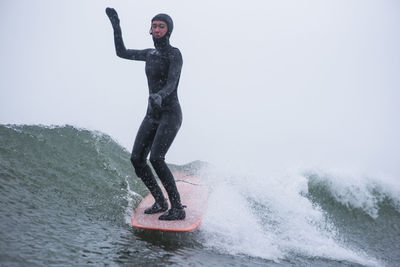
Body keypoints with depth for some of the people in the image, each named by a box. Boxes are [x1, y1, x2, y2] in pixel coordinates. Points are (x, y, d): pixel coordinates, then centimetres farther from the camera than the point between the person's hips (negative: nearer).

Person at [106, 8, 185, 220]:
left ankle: (178, 209, -11)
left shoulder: (174, 54, -8)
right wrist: (116, 25, 23)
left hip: (170, 114, -7)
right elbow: (121, 52, 24)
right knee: (136, 159, -2)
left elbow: (171, 84, -21)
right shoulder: (150, 54, 13)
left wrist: (160, 96, -42)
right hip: (152, 115, 7)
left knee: (156, 158, -21)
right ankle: (160, 202, 14)